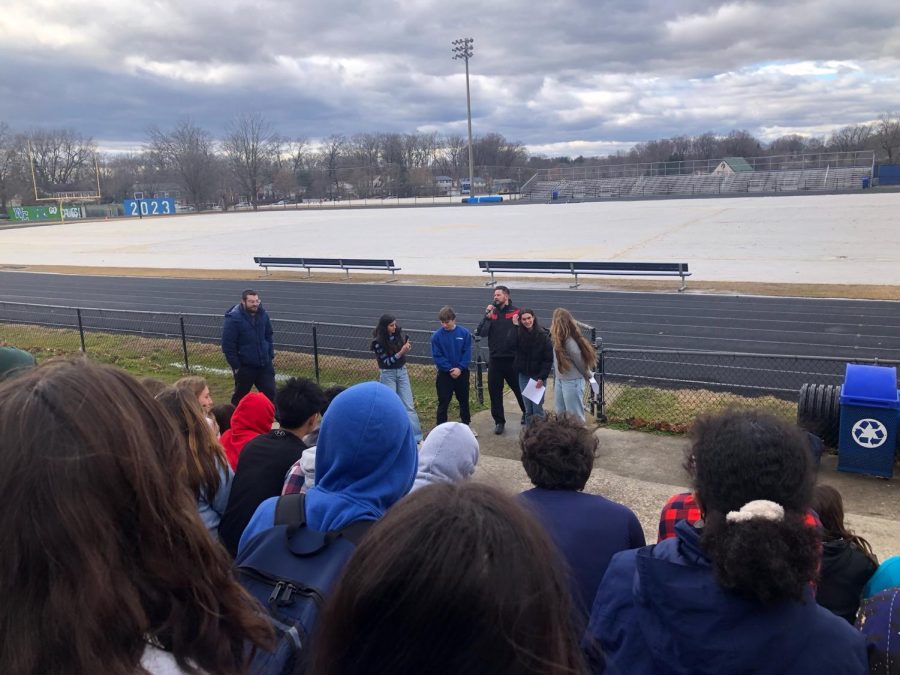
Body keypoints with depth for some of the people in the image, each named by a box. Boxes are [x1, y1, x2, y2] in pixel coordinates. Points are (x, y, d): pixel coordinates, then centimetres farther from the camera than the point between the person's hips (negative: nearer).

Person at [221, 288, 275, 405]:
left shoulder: (262, 315, 1)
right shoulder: (234, 319, -17)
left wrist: (271, 356, 9)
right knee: (240, 396, 14)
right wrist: (235, 366, -14)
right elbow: (228, 346, -16)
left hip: (265, 365, 5)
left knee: (270, 394, 5)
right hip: (245, 367, -4)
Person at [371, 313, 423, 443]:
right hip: (388, 374, -4)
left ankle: (416, 437, 6)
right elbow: (386, 361, -16)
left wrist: (407, 346, -8)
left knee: (409, 405, 4)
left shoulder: (398, 334, -3)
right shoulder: (378, 342, -15)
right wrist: (401, 352, -26)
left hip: (402, 371, 4)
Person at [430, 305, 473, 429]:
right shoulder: (436, 335, -11)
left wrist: (460, 368, -17)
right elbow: (437, 356, -10)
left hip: (462, 373, 2)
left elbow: (467, 353, -7)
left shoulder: (464, 333, -8)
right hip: (444, 374, -2)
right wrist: (450, 369, -16)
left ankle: (466, 426, 31)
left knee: (464, 400, 16)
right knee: (443, 403, 2)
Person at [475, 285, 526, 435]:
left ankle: (527, 413, 36)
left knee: (519, 388, 11)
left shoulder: (516, 312, -6)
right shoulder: (491, 313, 6)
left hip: (513, 359, -3)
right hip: (495, 359, 3)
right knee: (494, 391, 7)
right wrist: (487, 317, -14)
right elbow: (481, 333, -4)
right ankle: (499, 421, 20)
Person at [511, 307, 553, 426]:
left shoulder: (543, 335, -9)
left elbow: (549, 359, -9)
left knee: (537, 408, -4)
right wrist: (514, 326, -15)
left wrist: (542, 377, -15)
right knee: (528, 408, 8)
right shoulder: (518, 334, 1)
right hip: (523, 375, 3)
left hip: (538, 376, -3)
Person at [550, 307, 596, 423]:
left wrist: (587, 376, 4)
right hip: (560, 381, 8)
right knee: (560, 414, 20)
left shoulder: (570, 343, -24)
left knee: (575, 416, 5)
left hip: (572, 383, -8)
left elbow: (580, 363, -12)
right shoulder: (558, 340, -2)